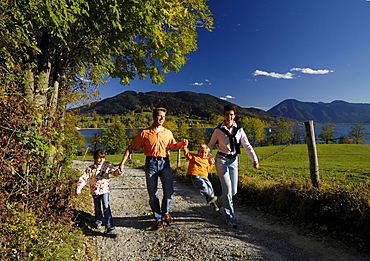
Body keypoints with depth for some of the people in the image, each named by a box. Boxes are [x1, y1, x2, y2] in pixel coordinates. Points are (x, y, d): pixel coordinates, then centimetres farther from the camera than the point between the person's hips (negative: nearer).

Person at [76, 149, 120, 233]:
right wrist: (78, 188, -10)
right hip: (95, 191, 2)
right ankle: (98, 221, 40)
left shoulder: (106, 166, -2)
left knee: (106, 207, -10)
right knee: (97, 208, 17)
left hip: (105, 190, -1)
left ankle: (109, 225, -7)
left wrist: (117, 172, -36)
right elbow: (83, 178, -3)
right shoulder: (90, 169, -4)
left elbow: (113, 172, -13)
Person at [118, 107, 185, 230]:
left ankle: (165, 212, 27)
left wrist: (182, 143, 0)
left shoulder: (168, 133, 11)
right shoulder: (145, 133, 2)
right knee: (152, 194, 3)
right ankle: (158, 219, 21)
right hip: (151, 163, -1)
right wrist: (122, 163, -3)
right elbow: (131, 148, 4)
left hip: (165, 163, 2)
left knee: (169, 191, -2)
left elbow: (174, 146, 22)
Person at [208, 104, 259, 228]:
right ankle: (229, 217, 6)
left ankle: (220, 202, 38)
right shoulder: (218, 130, -5)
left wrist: (254, 159, -8)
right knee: (227, 188, -10)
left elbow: (247, 146, 2)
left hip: (233, 161, 4)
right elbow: (211, 144, 4)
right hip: (222, 159, -3)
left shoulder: (239, 130, 2)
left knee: (233, 191, 7)